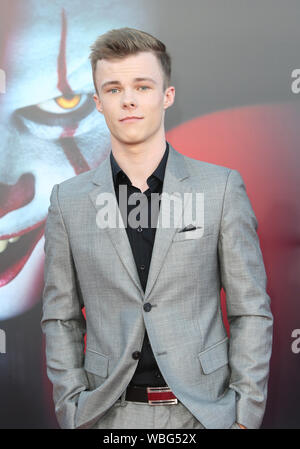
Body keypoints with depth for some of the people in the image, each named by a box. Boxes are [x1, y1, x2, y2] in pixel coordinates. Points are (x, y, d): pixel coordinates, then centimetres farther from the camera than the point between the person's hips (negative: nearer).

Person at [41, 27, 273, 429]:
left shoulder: (222, 187, -4)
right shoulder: (68, 200, 0)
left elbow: (251, 311, -2)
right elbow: (61, 319, 4)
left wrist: (246, 416, -5)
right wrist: (73, 414, 0)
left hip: (202, 410, 0)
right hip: (111, 412, 1)